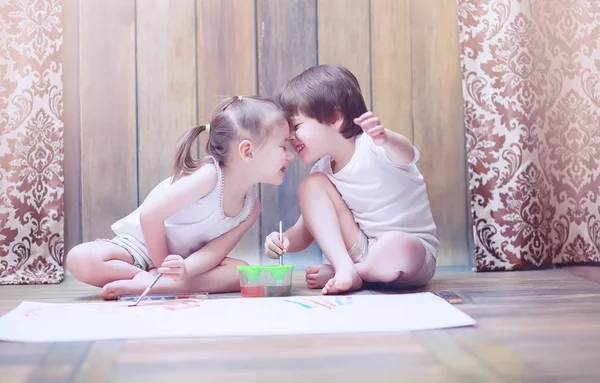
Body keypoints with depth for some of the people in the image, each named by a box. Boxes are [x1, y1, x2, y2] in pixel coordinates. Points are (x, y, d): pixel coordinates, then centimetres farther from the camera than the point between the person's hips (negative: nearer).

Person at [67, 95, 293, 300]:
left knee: (241, 272, -22)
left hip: (180, 260, 6)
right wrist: (162, 268, -19)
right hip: (140, 246, -6)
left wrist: (184, 269, -36)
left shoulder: (251, 208, -7)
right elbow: (150, 214, -27)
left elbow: (214, 250, -15)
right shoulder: (208, 176, -29)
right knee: (81, 259, -32)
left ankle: (145, 283, -26)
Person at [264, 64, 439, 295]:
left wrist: (385, 139, -64)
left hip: (413, 252, -5)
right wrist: (284, 241, -18)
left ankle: (333, 273, -12)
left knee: (395, 247, -42)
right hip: (361, 249, 5)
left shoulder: (373, 147, -18)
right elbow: (305, 232, 5)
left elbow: (406, 154, -41)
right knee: (312, 184, -9)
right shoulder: (323, 171, 2)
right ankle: (344, 269, -17)